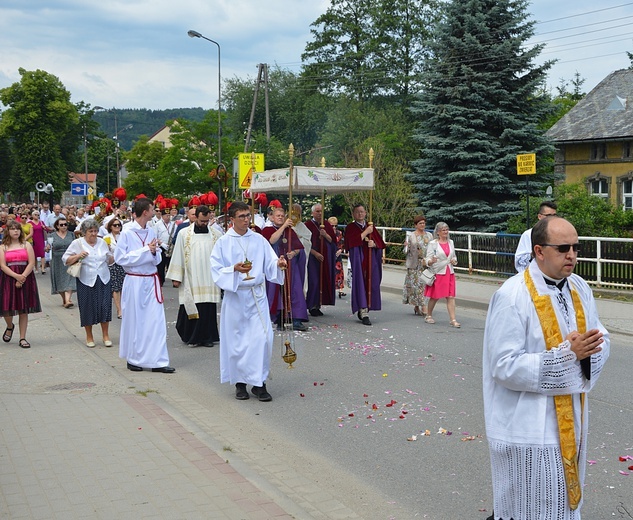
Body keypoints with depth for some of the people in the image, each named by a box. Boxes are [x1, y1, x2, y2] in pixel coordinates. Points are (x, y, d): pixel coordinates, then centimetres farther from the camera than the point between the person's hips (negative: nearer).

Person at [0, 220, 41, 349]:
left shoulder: (26, 245, 7)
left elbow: (32, 263, -1)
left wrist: (22, 277, -14)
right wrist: (16, 276, -18)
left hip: (25, 278, 0)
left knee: (24, 310, 1)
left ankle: (22, 338, 7)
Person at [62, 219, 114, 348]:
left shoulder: (102, 242, 10)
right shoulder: (77, 243, -1)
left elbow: (110, 260, 19)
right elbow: (65, 260, -3)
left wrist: (111, 257, -2)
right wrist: (78, 256, -18)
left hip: (103, 280, 3)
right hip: (86, 281, -2)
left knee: (105, 307, -1)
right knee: (88, 308, 3)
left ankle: (106, 335, 13)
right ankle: (89, 337, 18)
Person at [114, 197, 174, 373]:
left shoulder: (151, 232, 8)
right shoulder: (127, 232, -8)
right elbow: (120, 258, -12)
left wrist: (154, 252, -9)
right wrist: (146, 250, -13)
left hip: (151, 280, 5)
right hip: (134, 281, -5)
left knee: (157, 320, 0)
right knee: (134, 321, 6)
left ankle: (157, 360, 4)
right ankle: (133, 359, 20)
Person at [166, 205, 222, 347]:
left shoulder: (216, 235, 6)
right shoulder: (184, 234, 2)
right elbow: (178, 256, 3)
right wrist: (176, 277, 0)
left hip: (209, 280, 1)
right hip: (190, 280, -1)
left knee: (208, 308, 0)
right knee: (190, 308, 0)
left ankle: (207, 337, 10)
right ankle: (190, 335, 14)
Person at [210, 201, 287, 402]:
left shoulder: (259, 240, 7)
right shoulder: (224, 242, 0)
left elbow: (270, 263, 6)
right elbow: (216, 270, -3)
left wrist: (278, 263, -16)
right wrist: (234, 269, -20)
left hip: (257, 296, 2)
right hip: (235, 296, -2)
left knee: (262, 338, -6)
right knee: (237, 340, 3)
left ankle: (259, 383, 3)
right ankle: (240, 383, 17)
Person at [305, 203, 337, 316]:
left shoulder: (327, 225, 11)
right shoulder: (308, 225, -2)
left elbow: (333, 240, 8)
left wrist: (325, 235, -10)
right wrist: (315, 253, -14)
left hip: (326, 257, 4)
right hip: (313, 257, -4)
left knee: (324, 280, 3)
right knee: (314, 281, -8)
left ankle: (318, 305, 9)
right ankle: (312, 306, -1)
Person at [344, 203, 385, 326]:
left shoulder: (370, 226, 15)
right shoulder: (350, 227, 3)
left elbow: (380, 243, 9)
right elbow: (353, 241, -14)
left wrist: (374, 243, -12)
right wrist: (366, 232, -12)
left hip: (371, 260, 4)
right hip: (358, 259, -4)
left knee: (370, 283, 3)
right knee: (360, 283, -10)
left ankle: (362, 310, 19)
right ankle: (364, 314, -12)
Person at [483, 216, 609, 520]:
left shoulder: (579, 288, 3)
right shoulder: (512, 296, -19)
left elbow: (601, 339, 9)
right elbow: (505, 367, -22)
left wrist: (588, 351, -15)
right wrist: (567, 354, -26)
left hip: (570, 419, 7)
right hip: (529, 425, -7)